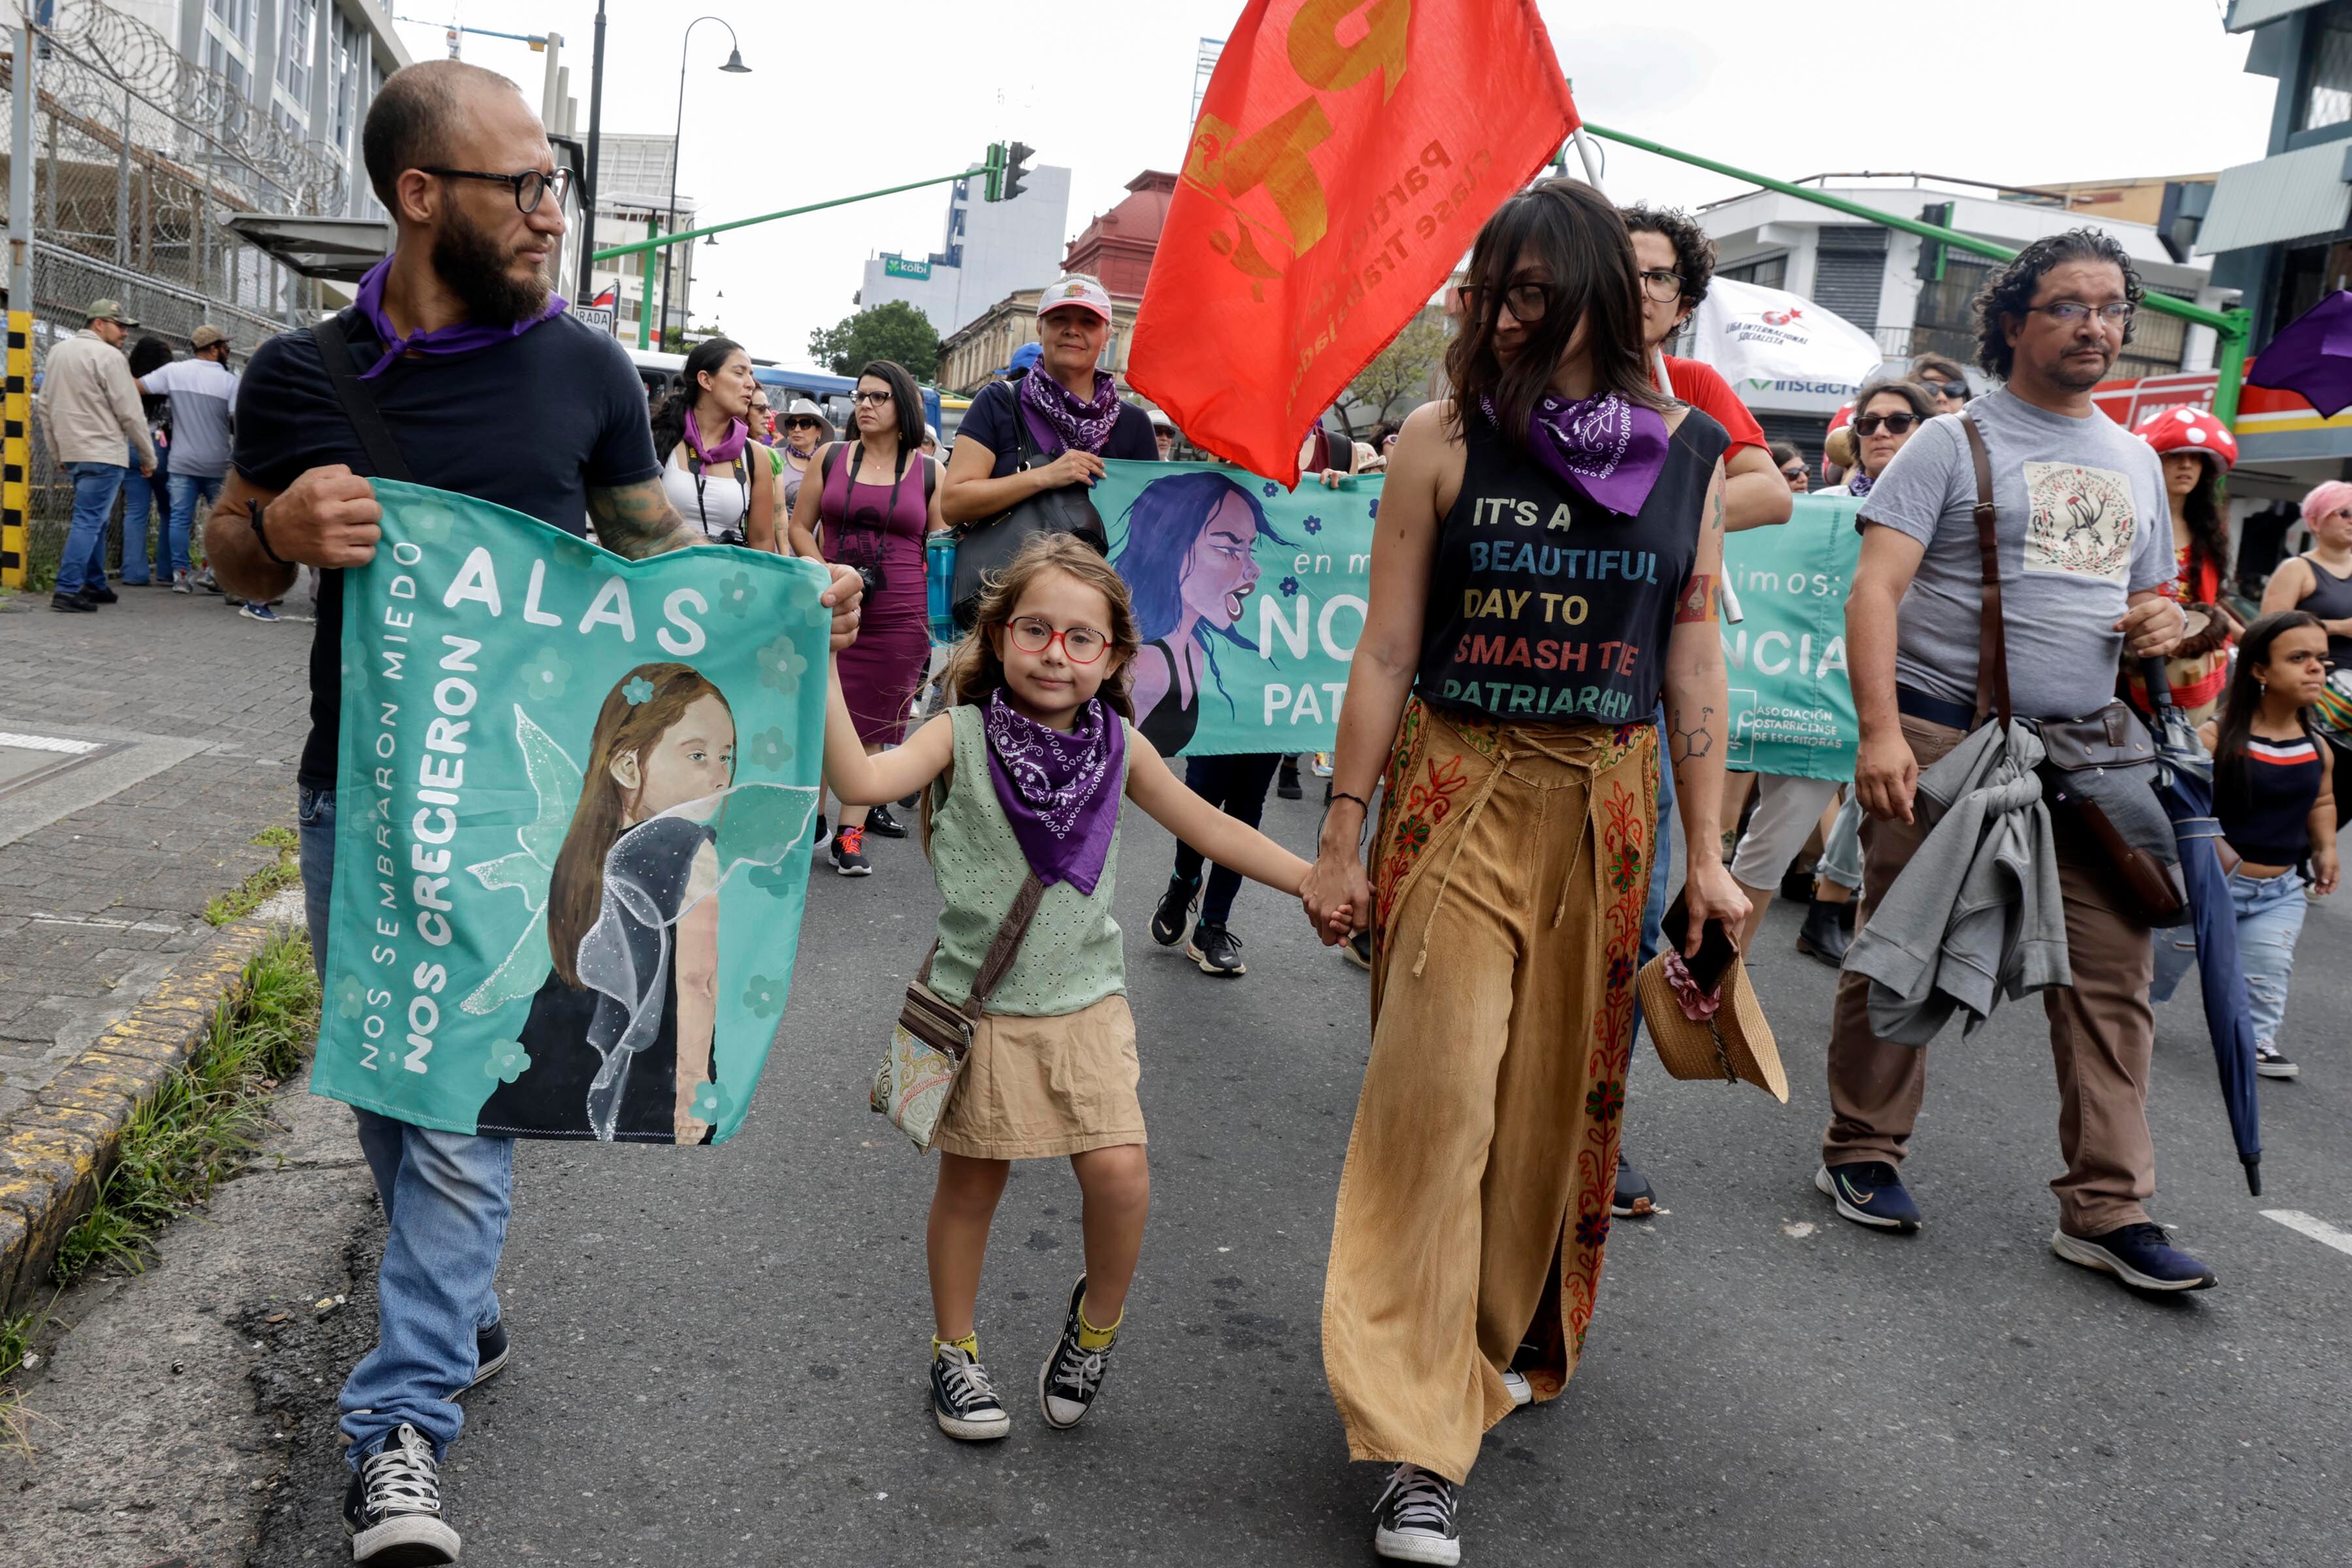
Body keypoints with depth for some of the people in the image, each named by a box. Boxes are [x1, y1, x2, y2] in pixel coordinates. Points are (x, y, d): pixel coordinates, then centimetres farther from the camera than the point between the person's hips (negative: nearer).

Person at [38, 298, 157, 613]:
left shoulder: (58, 352, 15)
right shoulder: (109, 357, -11)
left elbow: (46, 407, 18)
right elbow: (131, 414, -12)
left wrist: (58, 452, 24)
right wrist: (149, 456, -3)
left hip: (72, 453, 9)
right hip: (103, 453, -9)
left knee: (96, 520, 18)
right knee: (89, 521, -9)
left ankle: (95, 585, 21)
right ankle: (68, 590, -13)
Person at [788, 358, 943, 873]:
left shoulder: (930, 473, 6)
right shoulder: (831, 458, 8)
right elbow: (799, 526, 10)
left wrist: (939, 626, -1)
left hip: (899, 618, -1)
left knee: (872, 724, 2)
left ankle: (850, 832, 6)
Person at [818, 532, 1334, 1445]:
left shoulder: (1120, 747, -1)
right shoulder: (963, 736, -10)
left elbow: (1210, 830, 9)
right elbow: (859, 781, -26)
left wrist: (1319, 882, 8)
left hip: (1084, 1001, 2)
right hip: (978, 1002, -2)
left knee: (1120, 1172, -11)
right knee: (971, 1183, 10)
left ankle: (1098, 1318, 19)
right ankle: (954, 1352, 32)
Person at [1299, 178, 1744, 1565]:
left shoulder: (1688, 454, 3)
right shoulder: (1447, 440, -3)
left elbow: (1694, 666, 6)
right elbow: (1387, 652, -2)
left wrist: (1706, 856, 4)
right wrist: (1343, 837, -3)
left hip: (1605, 808, 3)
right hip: (1458, 794, -2)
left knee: (1559, 1091, 10)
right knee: (1439, 1089, -8)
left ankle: (1510, 1344, 34)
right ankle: (1421, 1443, -1)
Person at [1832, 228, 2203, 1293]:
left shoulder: (2135, 462, 18)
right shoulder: (1955, 442, -1)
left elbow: (2145, 597, 28)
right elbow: (1876, 586, -11)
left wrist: (2164, 625, 2)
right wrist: (1880, 727, -23)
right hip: (1945, 738, -5)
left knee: (2113, 972, 0)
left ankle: (2106, 1211, 7)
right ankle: (1862, 1156, 19)